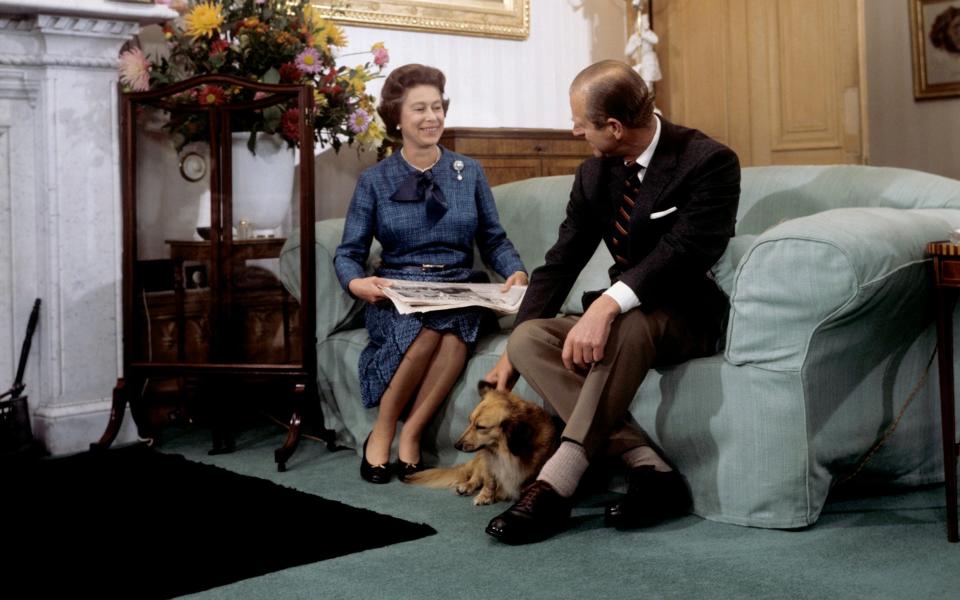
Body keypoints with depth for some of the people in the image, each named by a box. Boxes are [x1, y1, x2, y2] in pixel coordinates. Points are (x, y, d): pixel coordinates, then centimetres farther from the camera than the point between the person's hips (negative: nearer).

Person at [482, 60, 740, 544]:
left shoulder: (709, 161, -14)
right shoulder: (594, 174, 6)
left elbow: (681, 253, -27)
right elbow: (560, 263, 5)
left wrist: (607, 304, -42)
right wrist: (511, 353, -2)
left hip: (687, 321, -6)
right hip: (618, 317, 7)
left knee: (629, 323, -39)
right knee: (530, 337, -19)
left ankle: (555, 484, -38)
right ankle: (649, 466, -28)